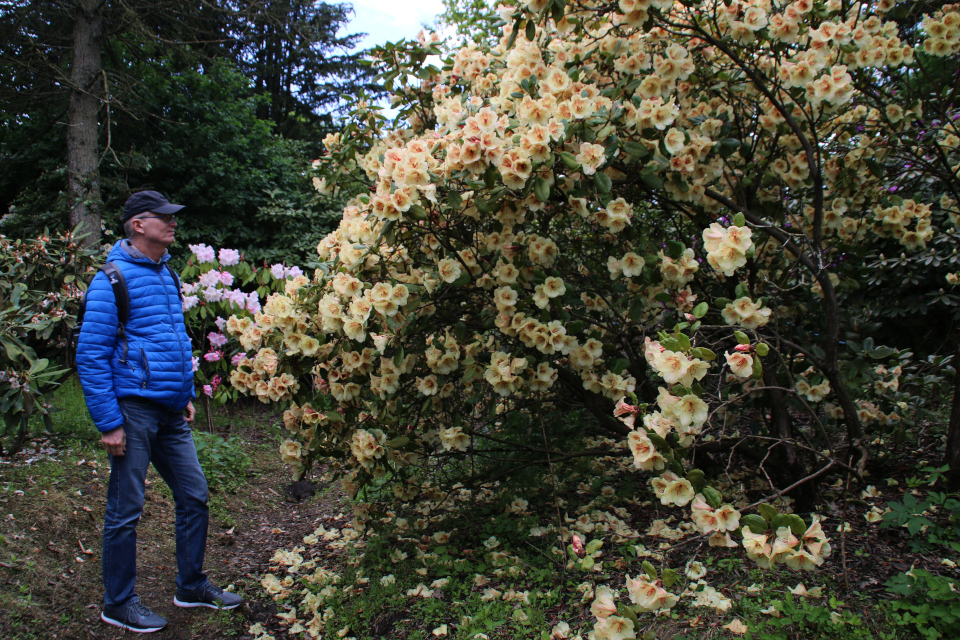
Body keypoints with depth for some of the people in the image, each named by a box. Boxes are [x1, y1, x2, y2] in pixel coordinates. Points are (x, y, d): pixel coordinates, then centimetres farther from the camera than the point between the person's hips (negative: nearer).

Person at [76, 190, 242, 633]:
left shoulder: (165, 273, 13)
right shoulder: (112, 280, -11)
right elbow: (90, 356, -13)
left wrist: (187, 394, 18)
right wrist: (108, 423, -16)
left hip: (170, 413, 8)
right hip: (133, 409, -8)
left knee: (193, 496, 12)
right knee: (125, 511, 4)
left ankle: (191, 586, 27)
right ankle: (118, 604, 20)